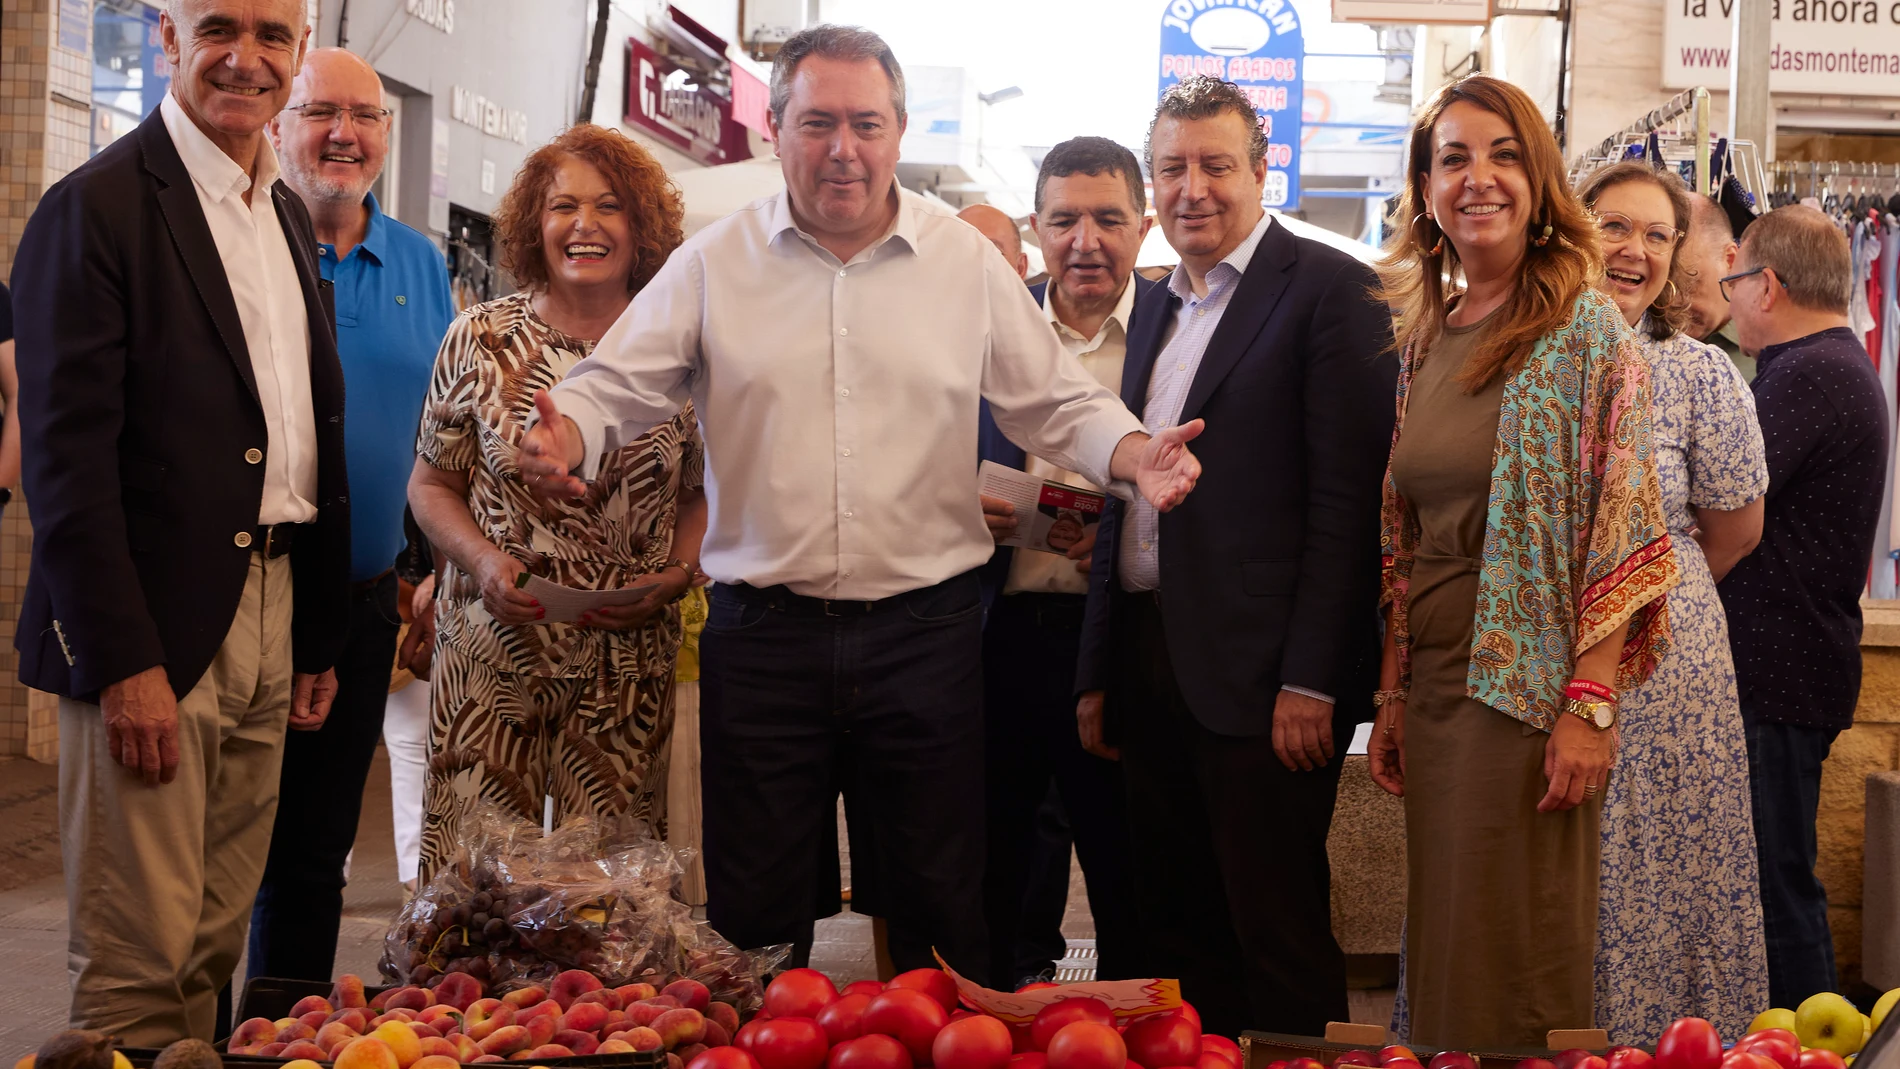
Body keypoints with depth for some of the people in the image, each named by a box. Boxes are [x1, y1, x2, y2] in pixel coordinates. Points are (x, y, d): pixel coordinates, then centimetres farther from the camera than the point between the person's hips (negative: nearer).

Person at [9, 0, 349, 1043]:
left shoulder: (288, 216, 15)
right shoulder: (96, 206, -9)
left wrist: (319, 637, 15)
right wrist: (125, 661, -18)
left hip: (272, 621, 7)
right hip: (151, 629, -7)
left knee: (214, 947, 13)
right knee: (137, 965, -1)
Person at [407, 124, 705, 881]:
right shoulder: (480, 340, 2)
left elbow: (707, 492, 7)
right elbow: (431, 483, 6)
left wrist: (675, 577, -10)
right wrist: (483, 563, -11)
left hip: (630, 667, 0)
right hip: (492, 654, 0)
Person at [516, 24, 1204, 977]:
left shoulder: (969, 264, 5)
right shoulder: (713, 264, 3)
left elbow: (1056, 404, 9)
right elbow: (618, 385, 3)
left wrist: (1136, 455, -10)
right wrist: (566, 436, -20)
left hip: (926, 634, 0)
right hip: (761, 636, 0)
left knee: (942, 911, 8)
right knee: (753, 915, 8)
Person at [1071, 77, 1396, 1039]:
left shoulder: (1328, 289, -5)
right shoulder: (1157, 306, 18)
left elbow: (1345, 498, -12)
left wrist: (1312, 679, -17)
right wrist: (1098, 670, 15)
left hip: (1258, 671, -7)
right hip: (1149, 661, 7)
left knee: (1279, 938, -1)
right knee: (1176, 932, 12)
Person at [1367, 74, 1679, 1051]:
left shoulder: (1584, 331, -7)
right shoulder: (1423, 340, 10)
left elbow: (1621, 533, -12)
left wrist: (1589, 705, -18)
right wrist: (1392, 696, 10)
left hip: (1529, 680, -6)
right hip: (1433, 682, 6)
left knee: (1519, 953, 2)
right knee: (1440, 941, 13)